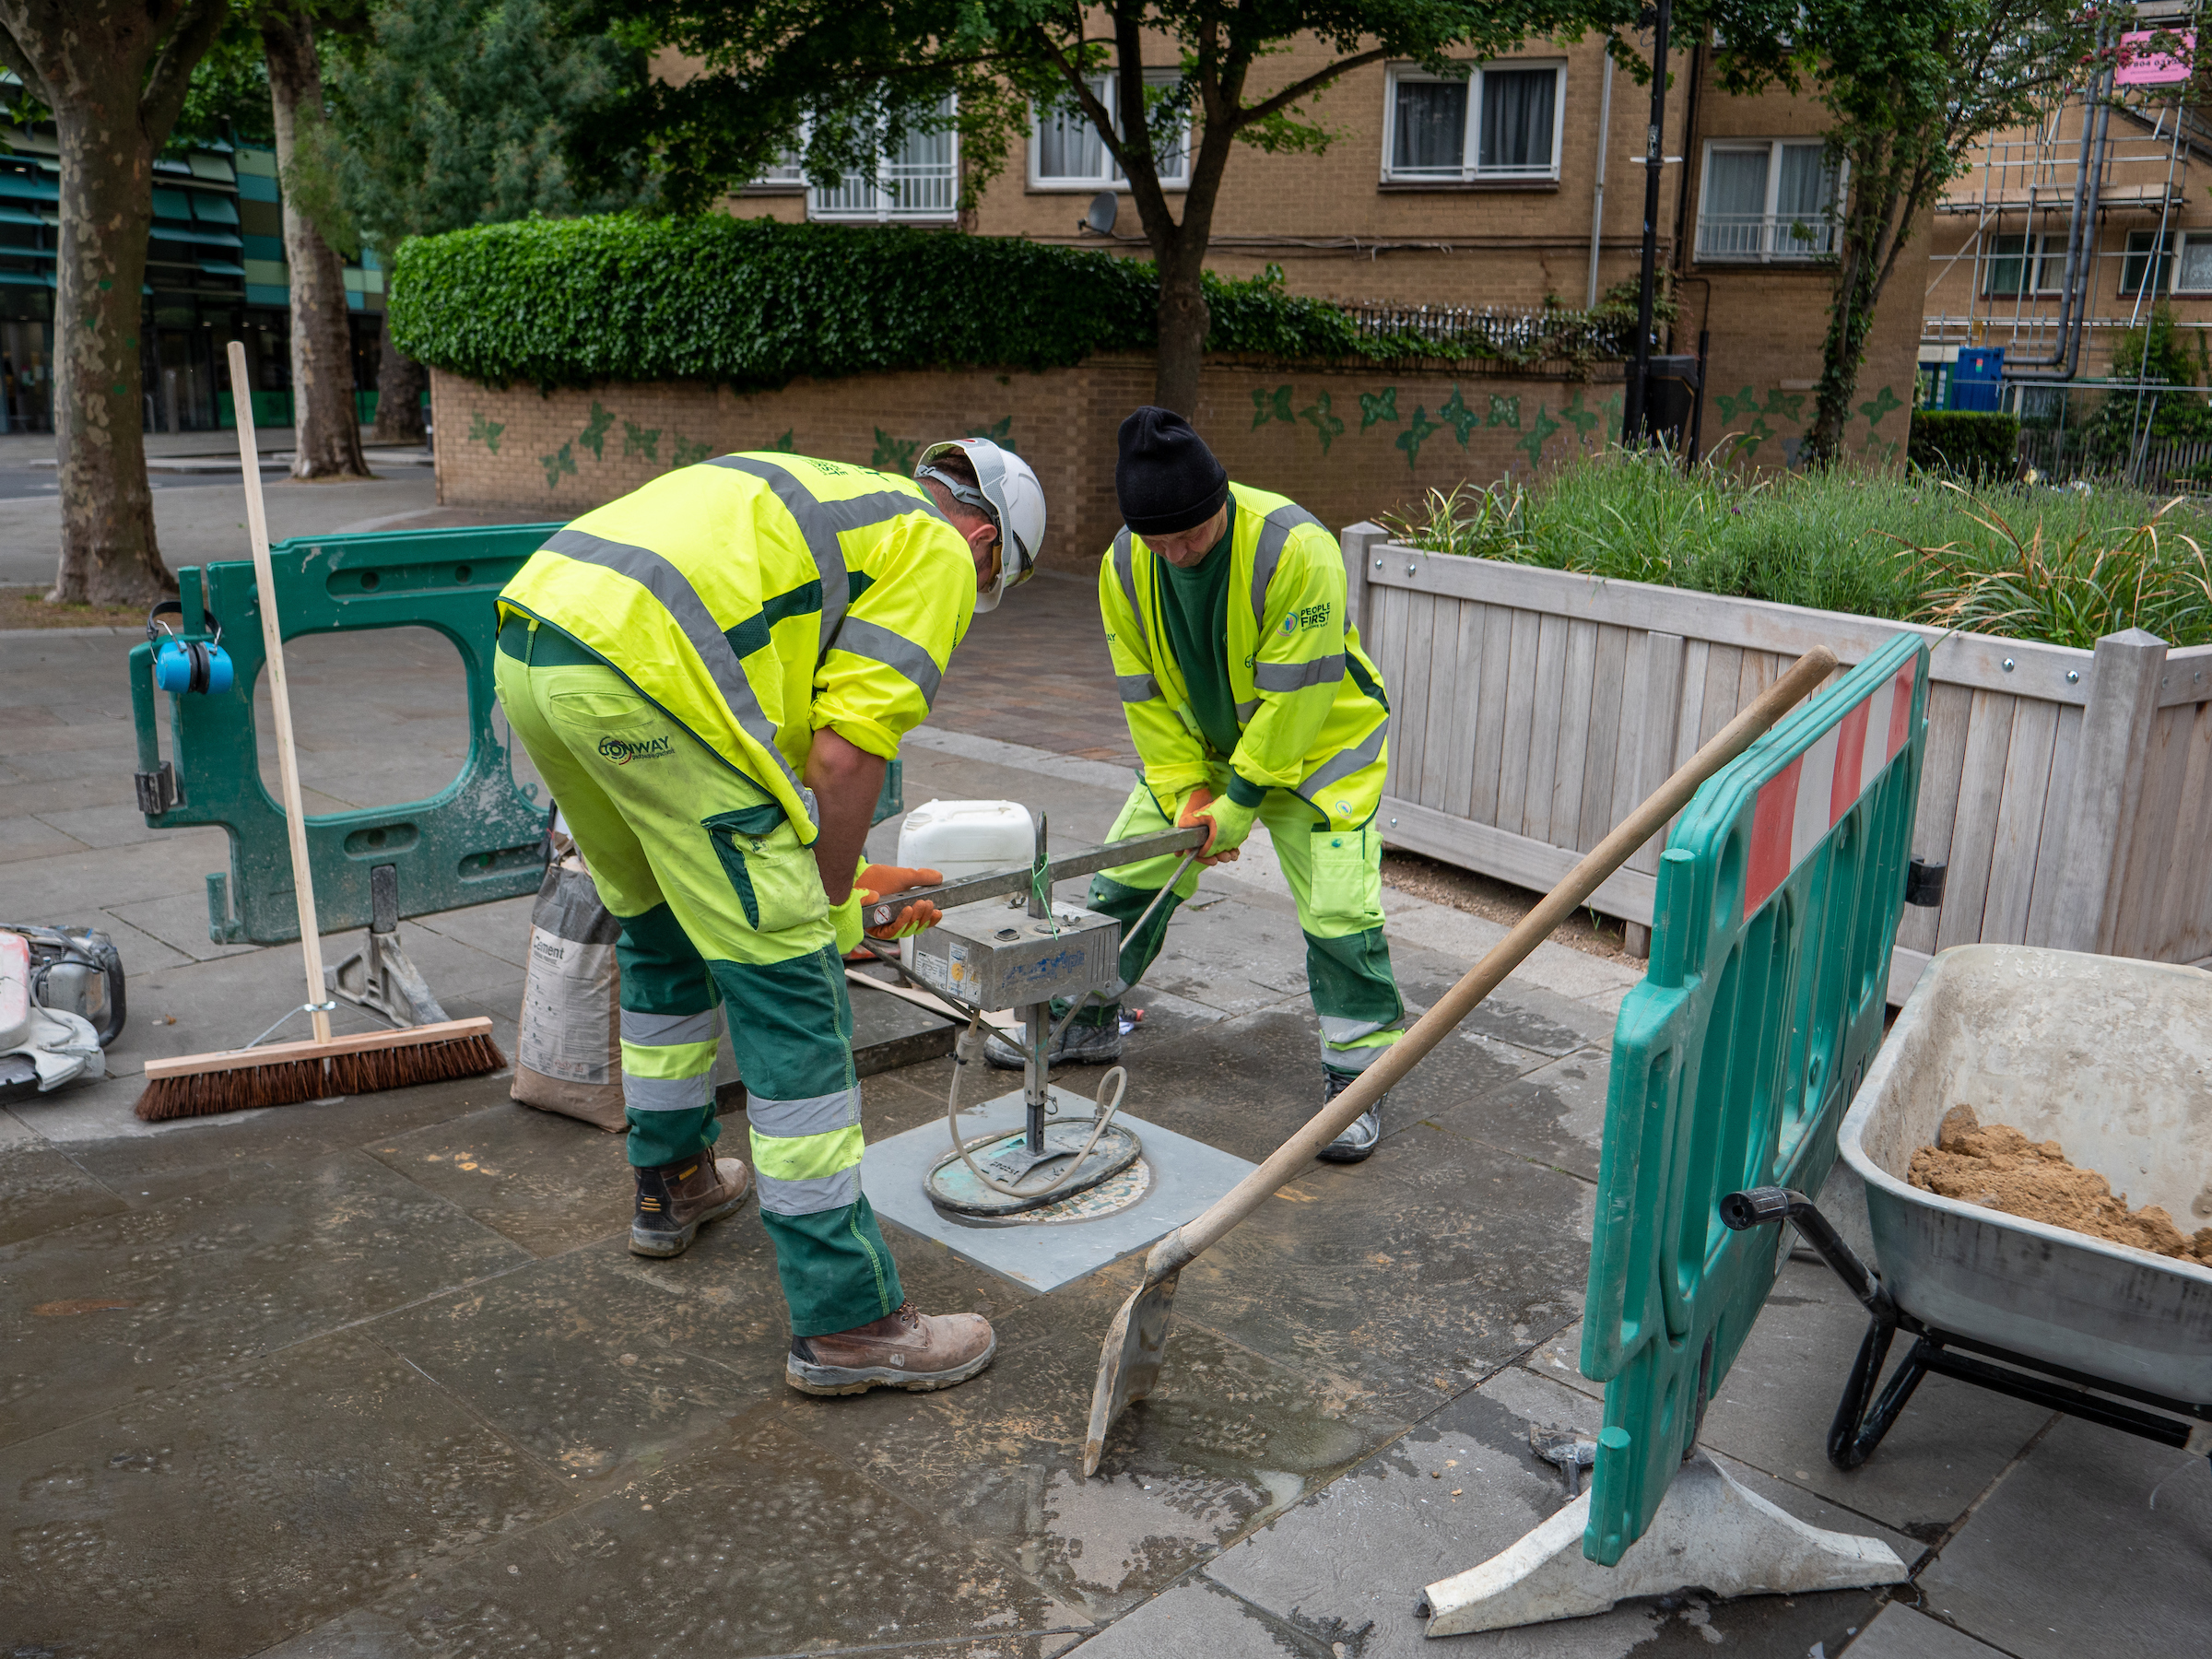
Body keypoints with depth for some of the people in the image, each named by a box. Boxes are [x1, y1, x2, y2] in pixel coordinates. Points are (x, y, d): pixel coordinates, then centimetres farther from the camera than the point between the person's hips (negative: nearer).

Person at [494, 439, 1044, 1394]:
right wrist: (835, 904, 9)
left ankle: (671, 1182, 44)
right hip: (639, 670, -10)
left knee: (664, 929, 27)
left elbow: (776, 719, 32)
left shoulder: (829, 501, 32)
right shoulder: (938, 551, 7)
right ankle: (845, 1322, 4)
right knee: (788, 983, -3)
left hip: (528, 653, 10)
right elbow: (846, 753, -4)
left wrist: (829, 876, 34)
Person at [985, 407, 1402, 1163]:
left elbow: (1295, 692, -27)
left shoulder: (1296, 548, -31)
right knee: (1124, 879, 8)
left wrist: (1242, 799, -22)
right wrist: (1185, 791, -13)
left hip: (1317, 743, -5)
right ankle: (1085, 1021, 28)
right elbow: (1146, 692, -6)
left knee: (1338, 908, -13)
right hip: (1194, 747, 5)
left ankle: (1356, 1076, 4)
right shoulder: (1124, 565, -14)